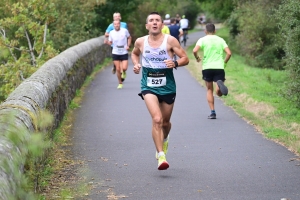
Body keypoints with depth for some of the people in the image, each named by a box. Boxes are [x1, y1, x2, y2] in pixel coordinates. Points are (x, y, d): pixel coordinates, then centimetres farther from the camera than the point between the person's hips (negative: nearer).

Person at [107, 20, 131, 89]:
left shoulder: (125, 31, -6)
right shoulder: (111, 33, -2)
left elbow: (129, 37, 9)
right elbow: (110, 42, 7)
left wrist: (128, 45, -4)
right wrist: (109, 42, -16)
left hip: (124, 53, -1)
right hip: (115, 53, 1)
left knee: (124, 68, -13)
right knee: (118, 69, 1)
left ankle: (123, 72, 25)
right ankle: (120, 83, 17)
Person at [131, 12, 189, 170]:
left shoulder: (170, 40, -7)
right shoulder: (140, 42, -1)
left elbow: (185, 59, -4)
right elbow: (134, 53, 21)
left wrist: (175, 63, -24)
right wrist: (136, 64, 1)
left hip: (167, 86, 1)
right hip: (148, 87, -1)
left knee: (165, 122, 16)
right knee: (157, 119, -21)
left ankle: (164, 140, 52)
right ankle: (161, 156, -20)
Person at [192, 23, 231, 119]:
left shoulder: (202, 40, 4)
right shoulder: (220, 40, 11)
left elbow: (195, 50, -12)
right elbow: (229, 53, 0)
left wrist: (197, 58, 8)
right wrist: (224, 62, 16)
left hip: (207, 68, -1)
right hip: (219, 67, 1)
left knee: (209, 90, 14)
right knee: (219, 93, 2)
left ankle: (212, 112, 6)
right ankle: (220, 84, -33)